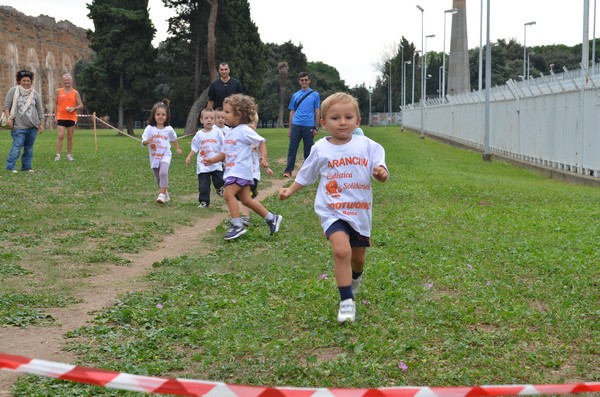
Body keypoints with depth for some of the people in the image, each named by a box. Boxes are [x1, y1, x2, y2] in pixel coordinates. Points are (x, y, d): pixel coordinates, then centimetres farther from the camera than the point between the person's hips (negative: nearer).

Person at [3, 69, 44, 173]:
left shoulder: (35, 94, 9)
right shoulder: (13, 91, 2)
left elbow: (40, 110, 13)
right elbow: (7, 106, 1)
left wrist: (41, 124, 10)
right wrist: (8, 118, -11)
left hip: (33, 126, 3)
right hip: (18, 126, -3)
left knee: (29, 148, 7)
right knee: (17, 146, -11)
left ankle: (26, 166, 15)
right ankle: (10, 166, -7)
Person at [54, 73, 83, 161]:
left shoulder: (75, 93, 5)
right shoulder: (59, 91, 5)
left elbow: (81, 105, 6)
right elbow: (55, 103, 10)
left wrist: (74, 108, -13)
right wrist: (55, 115, 3)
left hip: (72, 117, 1)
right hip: (61, 117, -1)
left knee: (70, 137, 6)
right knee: (60, 136, -10)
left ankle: (69, 155, 14)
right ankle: (58, 155, -9)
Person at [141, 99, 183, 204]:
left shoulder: (169, 129, -2)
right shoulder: (149, 128, -5)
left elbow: (174, 139, 18)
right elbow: (143, 142, -7)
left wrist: (177, 149, 30)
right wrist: (148, 141, -29)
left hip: (165, 155, -2)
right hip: (154, 157, 2)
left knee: (163, 173, -27)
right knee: (158, 178, 11)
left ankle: (162, 194, -25)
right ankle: (165, 194, 31)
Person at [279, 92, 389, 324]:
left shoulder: (367, 146, -3)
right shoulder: (320, 149, -3)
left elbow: (380, 170, -4)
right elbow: (306, 175, 12)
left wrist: (382, 173, -26)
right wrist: (290, 190, 4)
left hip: (360, 211, 3)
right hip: (333, 211, -2)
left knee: (358, 257, 16)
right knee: (341, 249, -26)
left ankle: (354, 278, 55)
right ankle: (346, 301, -16)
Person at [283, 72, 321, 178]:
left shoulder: (315, 95, 5)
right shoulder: (295, 95, 12)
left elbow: (317, 111, 5)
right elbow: (292, 112, 15)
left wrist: (316, 127, -1)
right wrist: (290, 128, 11)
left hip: (309, 126, -2)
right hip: (296, 125, 2)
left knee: (308, 149, 3)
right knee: (292, 148, -1)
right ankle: (288, 170, 0)